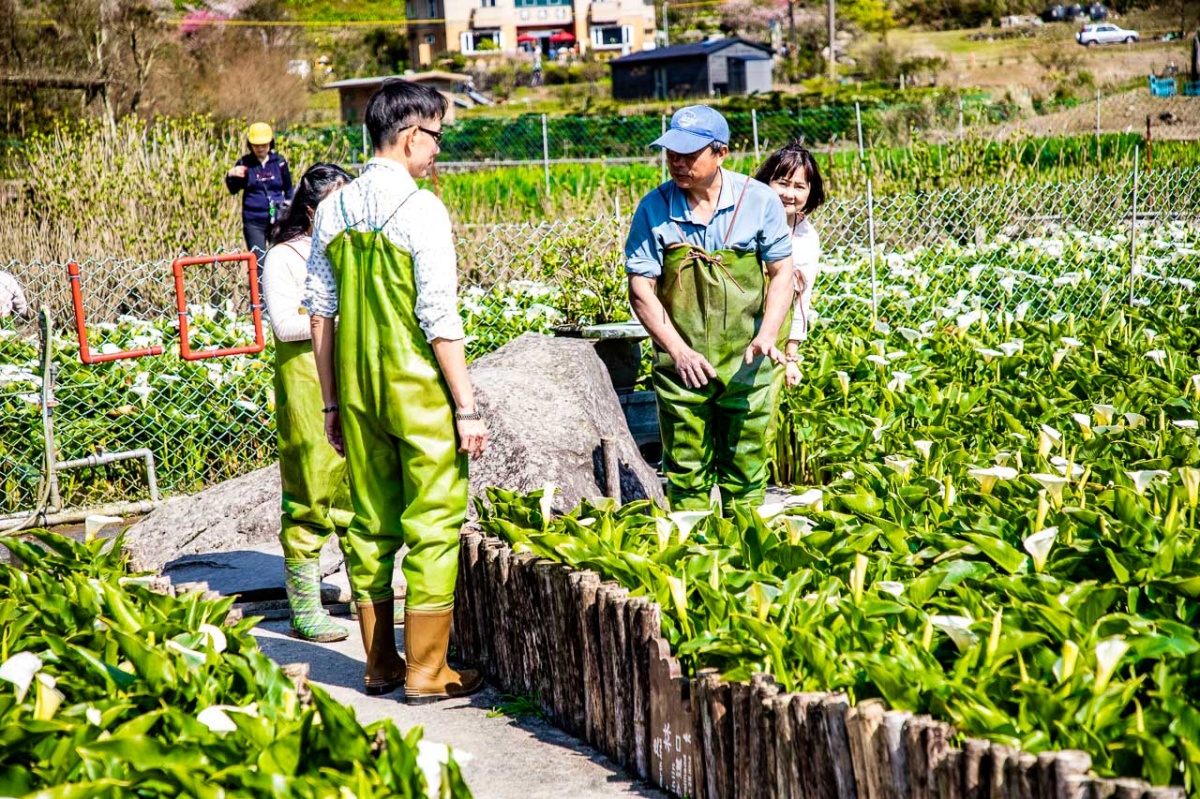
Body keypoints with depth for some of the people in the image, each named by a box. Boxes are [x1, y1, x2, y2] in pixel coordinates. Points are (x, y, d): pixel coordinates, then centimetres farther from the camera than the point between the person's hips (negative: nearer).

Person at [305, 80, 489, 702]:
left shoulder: (333, 209, 5)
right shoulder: (420, 209, -13)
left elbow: (319, 313, 8)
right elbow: (439, 318, -16)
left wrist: (331, 403, 15)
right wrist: (467, 408, -12)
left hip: (357, 391, 6)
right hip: (418, 391, -6)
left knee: (369, 522, 13)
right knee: (432, 524, 3)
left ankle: (380, 665, 22)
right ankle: (426, 671, 7)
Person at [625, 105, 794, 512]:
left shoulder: (759, 201, -3)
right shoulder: (654, 209, -5)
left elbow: (781, 273, 3)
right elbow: (641, 288, -4)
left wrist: (767, 335, -12)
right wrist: (678, 350, -13)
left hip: (747, 364, 0)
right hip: (682, 363, 0)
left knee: (746, 471, 7)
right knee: (685, 473, 6)